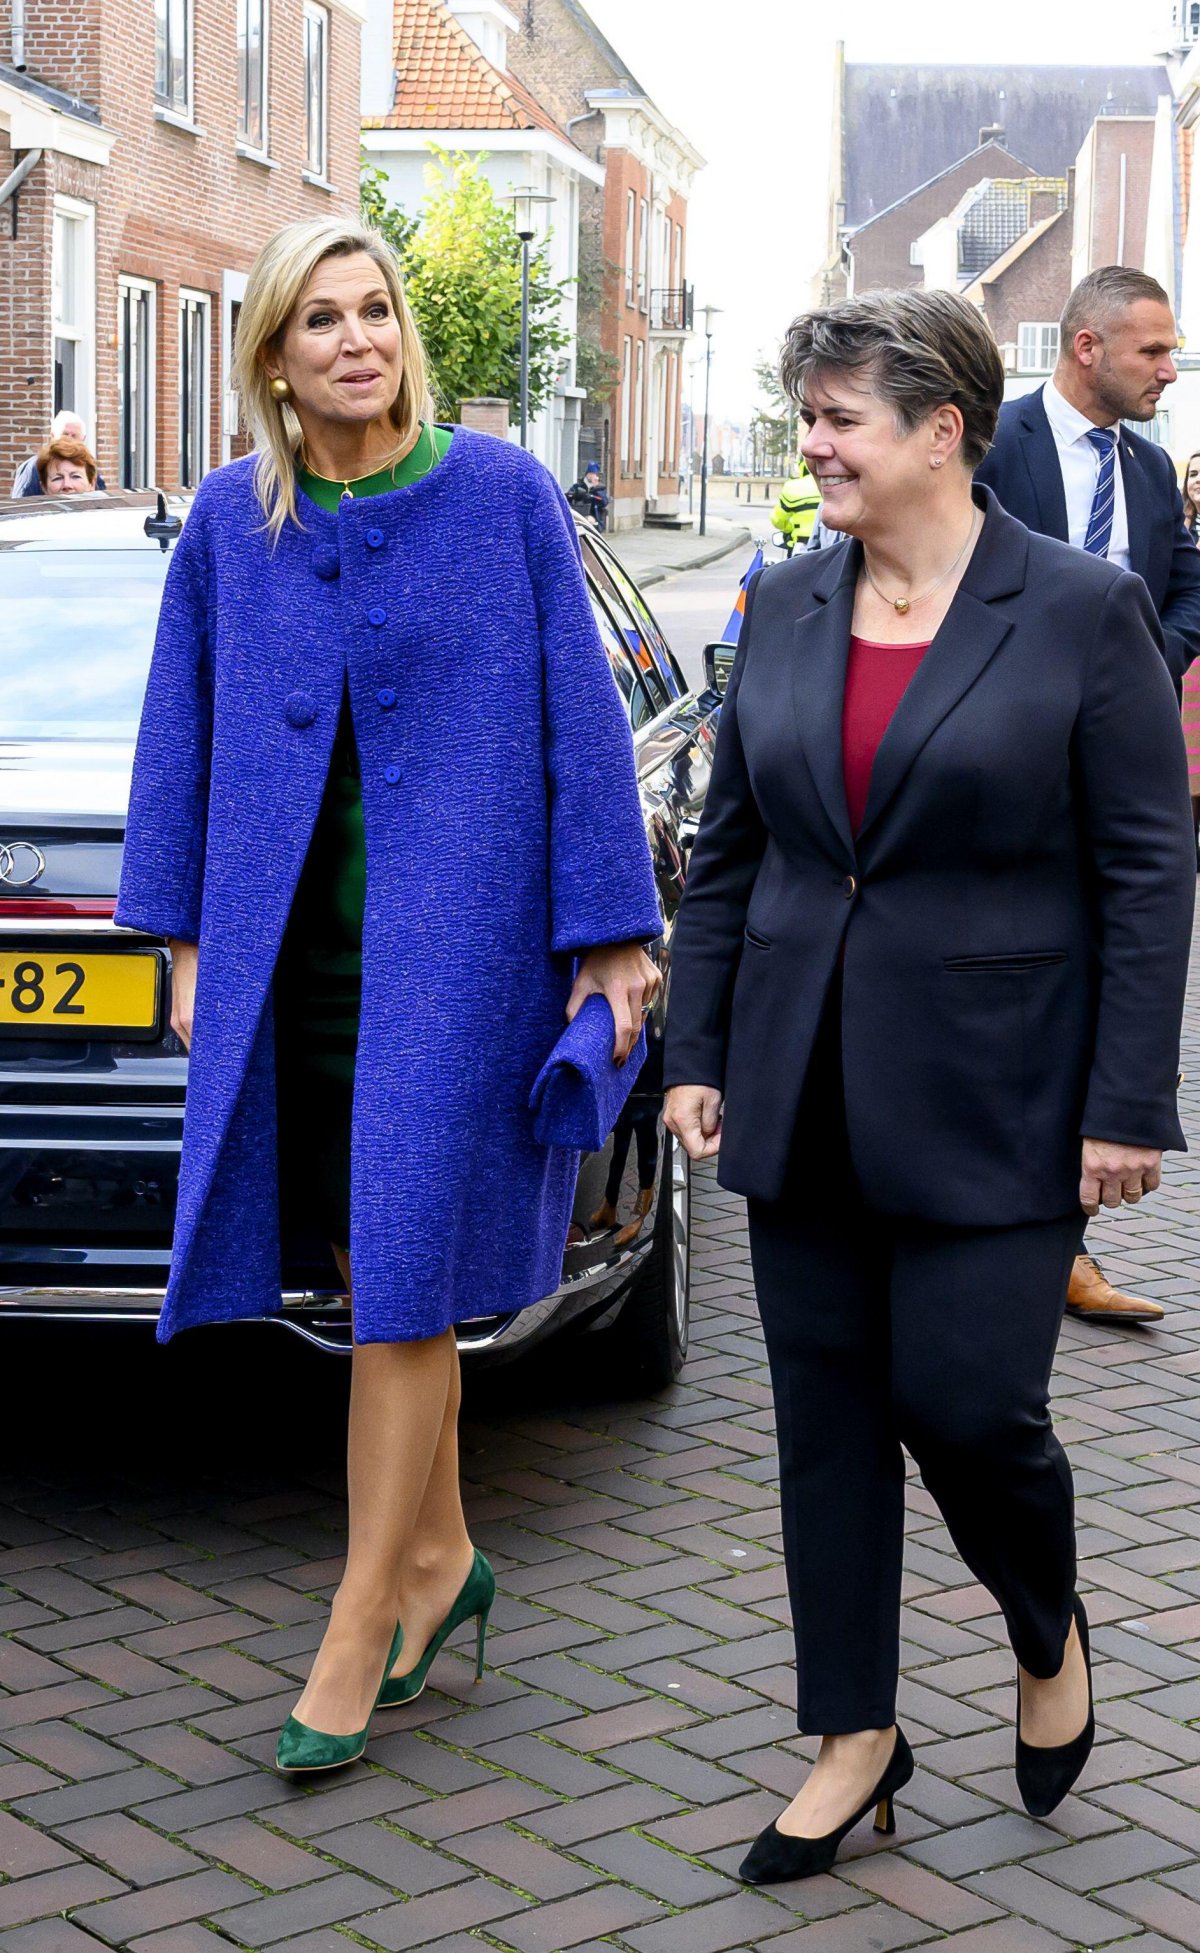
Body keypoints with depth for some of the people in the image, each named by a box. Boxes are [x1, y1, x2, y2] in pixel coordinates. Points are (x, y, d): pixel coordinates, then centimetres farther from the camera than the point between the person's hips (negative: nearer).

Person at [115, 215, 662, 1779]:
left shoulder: (503, 493, -4)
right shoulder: (231, 519, 5)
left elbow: (579, 717, -3)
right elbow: (181, 731, 11)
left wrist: (609, 936, -5)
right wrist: (187, 942, 9)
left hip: (458, 937, -4)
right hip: (291, 946, 4)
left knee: (406, 1274, -4)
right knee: (376, 1269, 12)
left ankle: (358, 1633, 6)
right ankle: (437, 1556, 30)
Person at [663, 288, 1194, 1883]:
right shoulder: (784, 610, 7)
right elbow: (727, 849, 12)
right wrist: (698, 1054, 7)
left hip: (992, 1105, -5)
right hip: (805, 1096, 5)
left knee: (966, 1404, -4)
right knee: (826, 1416, 8)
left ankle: (1051, 1640, 29)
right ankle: (857, 1735, 23)